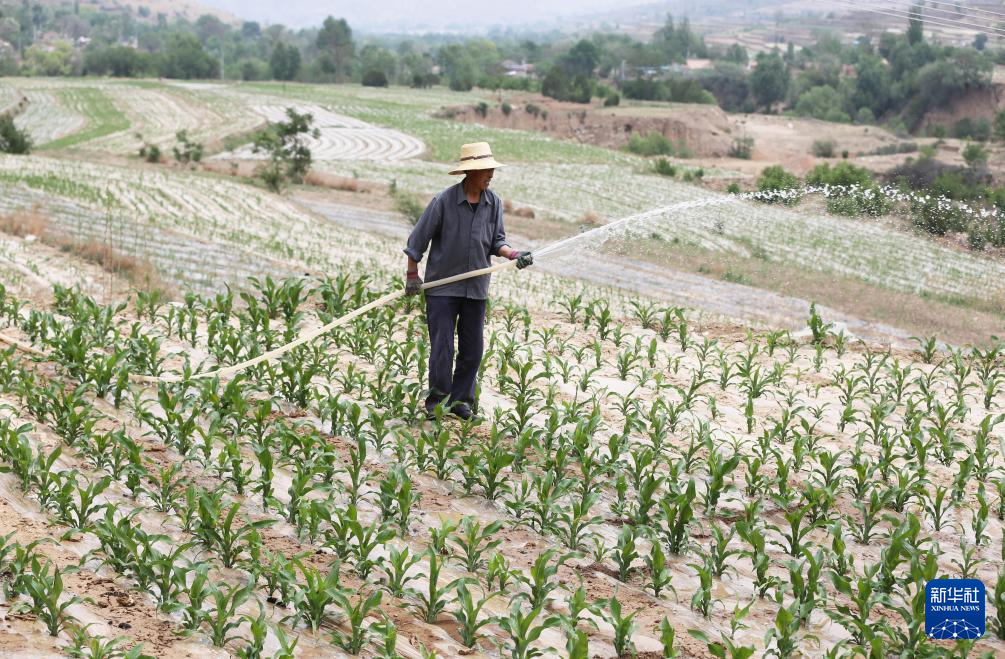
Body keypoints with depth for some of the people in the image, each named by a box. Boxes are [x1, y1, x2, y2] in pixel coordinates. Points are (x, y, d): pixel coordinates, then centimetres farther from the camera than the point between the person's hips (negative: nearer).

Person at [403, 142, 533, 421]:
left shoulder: (493, 203, 1)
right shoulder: (444, 201, -12)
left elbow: (496, 240, 7)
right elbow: (419, 238, -4)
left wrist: (514, 254, -13)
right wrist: (412, 275, -2)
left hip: (476, 287, 4)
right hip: (442, 285, -4)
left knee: (472, 349, 7)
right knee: (442, 347, -4)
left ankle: (460, 400, 20)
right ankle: (436, 402, 8)